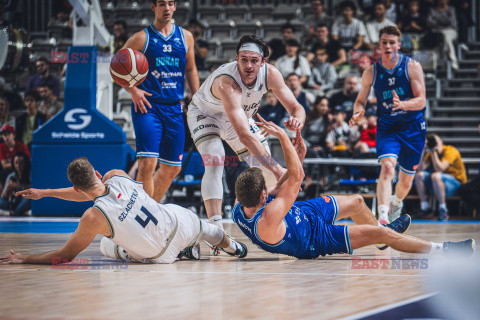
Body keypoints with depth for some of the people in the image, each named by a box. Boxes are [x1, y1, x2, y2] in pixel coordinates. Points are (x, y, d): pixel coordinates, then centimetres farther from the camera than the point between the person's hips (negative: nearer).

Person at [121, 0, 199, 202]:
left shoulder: (185, 37, 13)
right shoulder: (142, 38, 0)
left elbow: (190, 70, 23)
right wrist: (132, 90, -9)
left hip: (174, 109, 5)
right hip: (148, 106, -5)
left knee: (172, 168, 9)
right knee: (148, 163, -18)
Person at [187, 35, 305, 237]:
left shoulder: (270, 74, -26)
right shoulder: (226, 82, -44)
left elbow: (296, 107, -18)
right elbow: (244, 136, -51)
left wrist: (297, 120, -45)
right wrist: (276, 168, -56)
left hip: (241, 116, 6)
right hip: (205, 114, -6)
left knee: (265, 169, 6)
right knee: (214, 164, -30)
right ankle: (215, 227, -36)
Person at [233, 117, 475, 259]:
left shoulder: (241, 205, -19)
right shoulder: (266, 221, -44)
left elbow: (279, 189, -3)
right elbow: (296, 179, -40)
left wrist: (297, 157, -14)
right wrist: (283, 137, -39)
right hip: (313, 241, -9)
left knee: (356, 202, 23)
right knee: (378, 234, -9)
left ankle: (383, 230, 54)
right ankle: (441, 249, 7)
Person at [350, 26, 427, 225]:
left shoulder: (412, 67, -10)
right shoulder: (371, 72, -4)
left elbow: (421, 101, -15)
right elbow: (361, 100, 8)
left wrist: (402, 104, -35)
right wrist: (358, 113, -16)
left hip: (413, 128, 1)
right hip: (387, 127, 0)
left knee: (406, 180, 12)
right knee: (387, 166, -28)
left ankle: (397, 202, 48)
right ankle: (382, 217, -39)